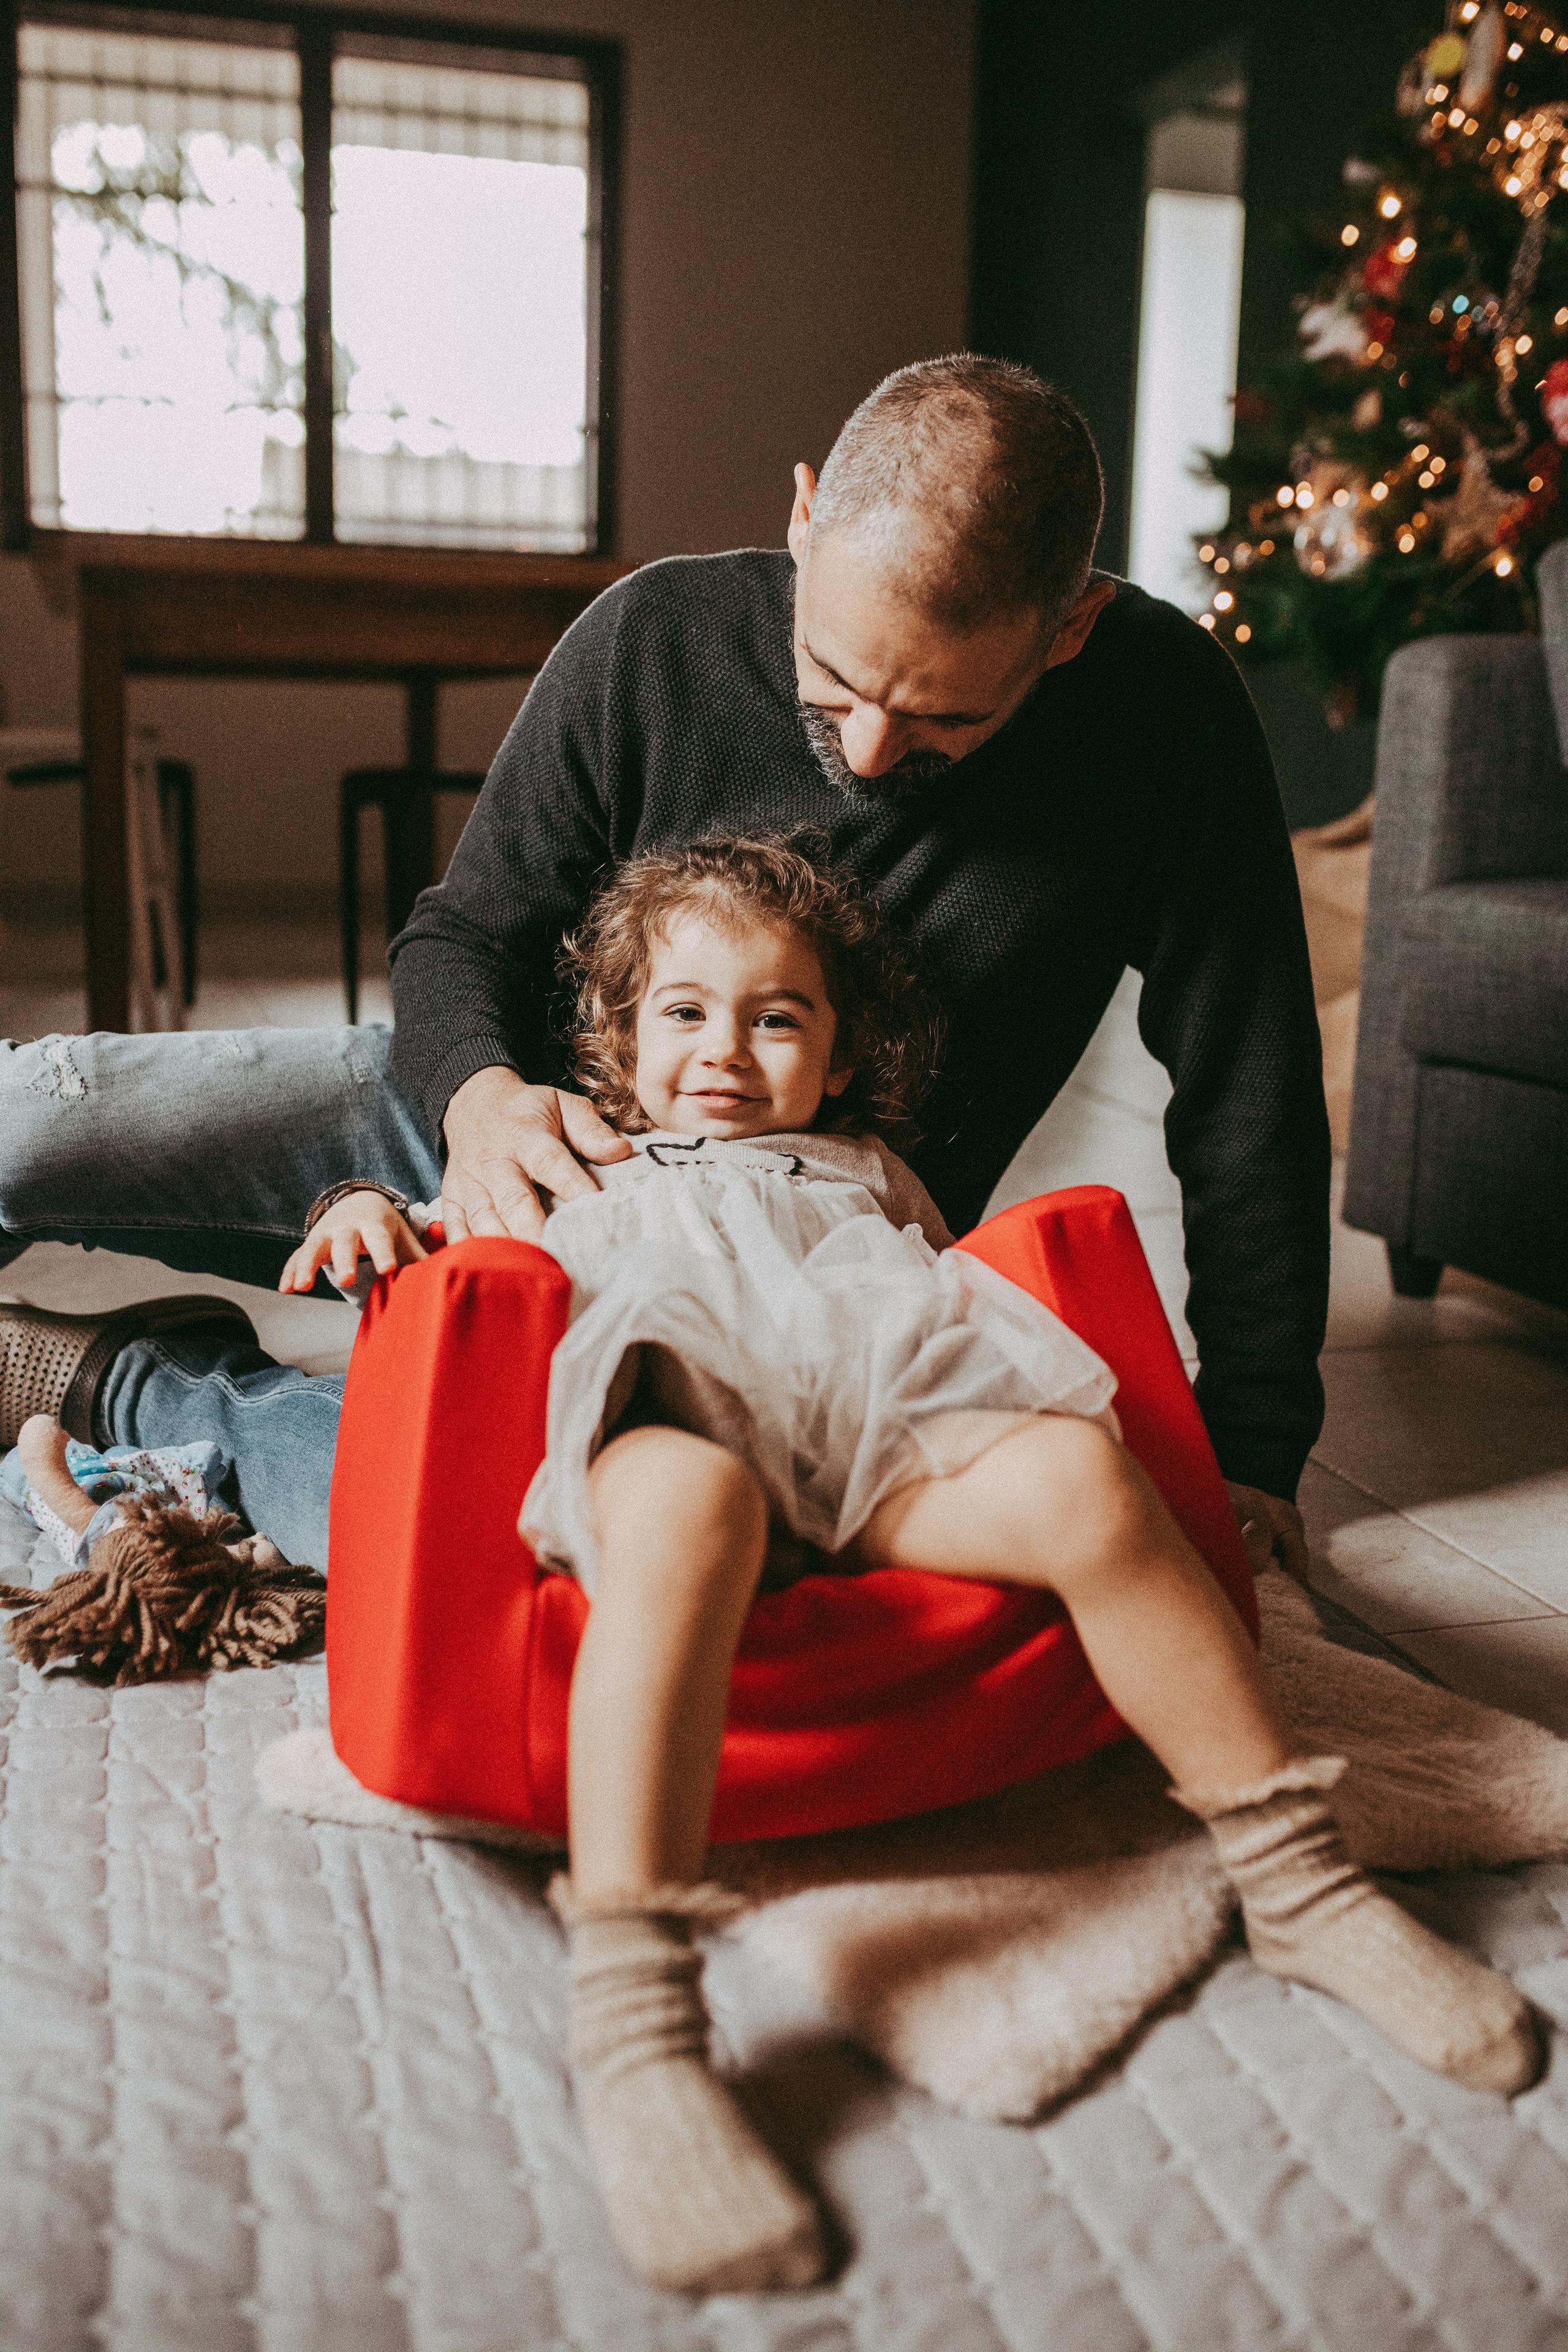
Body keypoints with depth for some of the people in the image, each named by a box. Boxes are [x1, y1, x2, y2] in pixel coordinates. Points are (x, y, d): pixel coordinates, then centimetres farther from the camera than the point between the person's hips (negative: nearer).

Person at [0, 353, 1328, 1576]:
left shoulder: (1164, 714, -20)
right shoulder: (655, 637, -16)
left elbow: (1252, 1109, -12)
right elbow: (463, 932, -4)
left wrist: (1250, 1454, -10)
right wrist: (480, 1094, -27)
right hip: (533, 1129, 2)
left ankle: (122, 1384, -4)